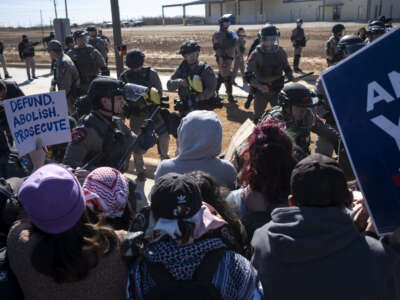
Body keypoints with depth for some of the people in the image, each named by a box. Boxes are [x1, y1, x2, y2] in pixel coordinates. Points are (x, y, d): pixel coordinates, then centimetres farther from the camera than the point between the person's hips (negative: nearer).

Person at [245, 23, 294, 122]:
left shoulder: (280, 52, -3)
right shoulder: (256, 54, -14)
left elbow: (287, 69, 11)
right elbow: (248, 76, -17)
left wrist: (291, 80, -9)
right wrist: (259, 86, -33)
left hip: (277, 90, 3)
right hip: (261, 91, -2)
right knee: (258, 117, 10)